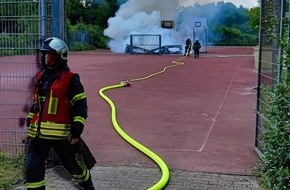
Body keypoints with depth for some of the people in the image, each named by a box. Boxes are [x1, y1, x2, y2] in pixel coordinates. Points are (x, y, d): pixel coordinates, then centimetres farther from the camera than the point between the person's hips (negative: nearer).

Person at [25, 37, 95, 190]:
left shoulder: (70, 79, -9)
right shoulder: (40, 76, 12)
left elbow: (80, 106, -11)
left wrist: (76, 131, -14)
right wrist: (30, 123, 20)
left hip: (62, 133, -5)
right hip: (39, 132, 6)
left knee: (72, 164, 12)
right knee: (33, 167, 2)